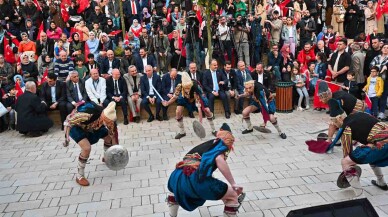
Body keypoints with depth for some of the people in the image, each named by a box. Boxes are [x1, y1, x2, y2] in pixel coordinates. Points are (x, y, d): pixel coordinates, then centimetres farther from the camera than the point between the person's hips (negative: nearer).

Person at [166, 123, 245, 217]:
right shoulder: (221, 144, 14)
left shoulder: (206, 144, 33)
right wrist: (233, 184, -6)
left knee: (175, 189, 43)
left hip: (177, 177, 7)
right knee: (233, 196, 11)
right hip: (196, 179, -7)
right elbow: (219, 160, -9)